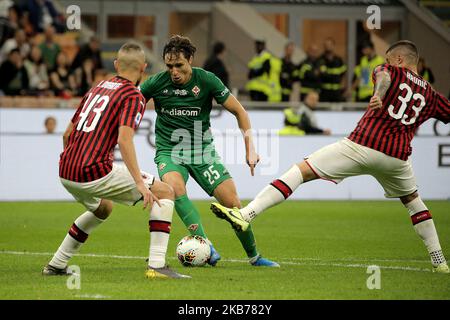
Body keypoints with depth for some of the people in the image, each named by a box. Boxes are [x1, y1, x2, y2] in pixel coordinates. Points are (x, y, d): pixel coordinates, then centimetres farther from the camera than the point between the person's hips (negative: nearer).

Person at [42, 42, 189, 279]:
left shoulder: (97, 88, 20)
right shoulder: (133, 96, -4)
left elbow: (68, 132, 24)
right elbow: (124, 140, -19)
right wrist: (139, 182, -21)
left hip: (66, 173, 8)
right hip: (94, 173, -8)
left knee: (103, 208, 37)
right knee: (165, 192, 2)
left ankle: (55, 265, 34)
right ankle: (156, 266, -9)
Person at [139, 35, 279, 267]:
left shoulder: (206, 80, -8)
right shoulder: (157, 82, -8)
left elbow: (239, 111, 0)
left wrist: (250, 149, -5)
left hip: (202, 150, 1)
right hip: (169, 151, -1)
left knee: (232, 202, -9)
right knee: (175, 187, -34)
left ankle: (254, 256, 13)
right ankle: (206, 246, -38)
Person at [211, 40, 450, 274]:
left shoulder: (392, 71, 9)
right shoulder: (430, 94, 21)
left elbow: (384, 75, -15)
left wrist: (379, 95, -36)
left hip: (362, 146, -5)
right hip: (397, 156, 5)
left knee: (302, 170, -4)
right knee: (412, 200, 32)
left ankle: (245, 215, -17)